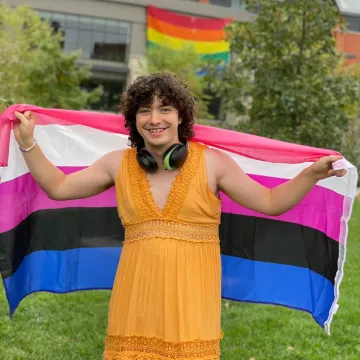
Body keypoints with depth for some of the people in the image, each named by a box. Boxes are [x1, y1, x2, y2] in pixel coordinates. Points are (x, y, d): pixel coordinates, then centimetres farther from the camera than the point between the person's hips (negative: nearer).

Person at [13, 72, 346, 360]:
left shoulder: (211, 162, 0)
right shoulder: (119, 164, 6)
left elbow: (270, 203, 3)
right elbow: (57, 187, 14)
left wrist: (312, 174, -10)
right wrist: (28, 143, 8)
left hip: (191, 296, -2)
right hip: (136, 296, 2)